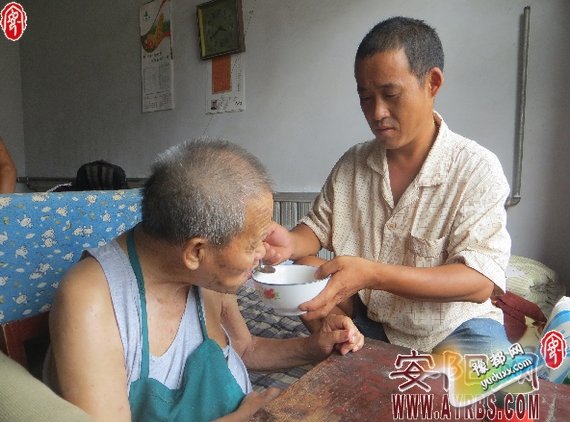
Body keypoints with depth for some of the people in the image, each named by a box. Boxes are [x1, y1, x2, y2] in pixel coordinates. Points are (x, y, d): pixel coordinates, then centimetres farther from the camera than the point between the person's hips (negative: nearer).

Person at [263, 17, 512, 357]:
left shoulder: (477, 169, -15)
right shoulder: (351, 164, -2)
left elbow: (479, 282, -22)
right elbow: (318, 227, 6)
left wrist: (372, 274, -36)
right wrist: (291, 243, -19)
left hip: (456, 327, -2)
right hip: (367, 319, 4)